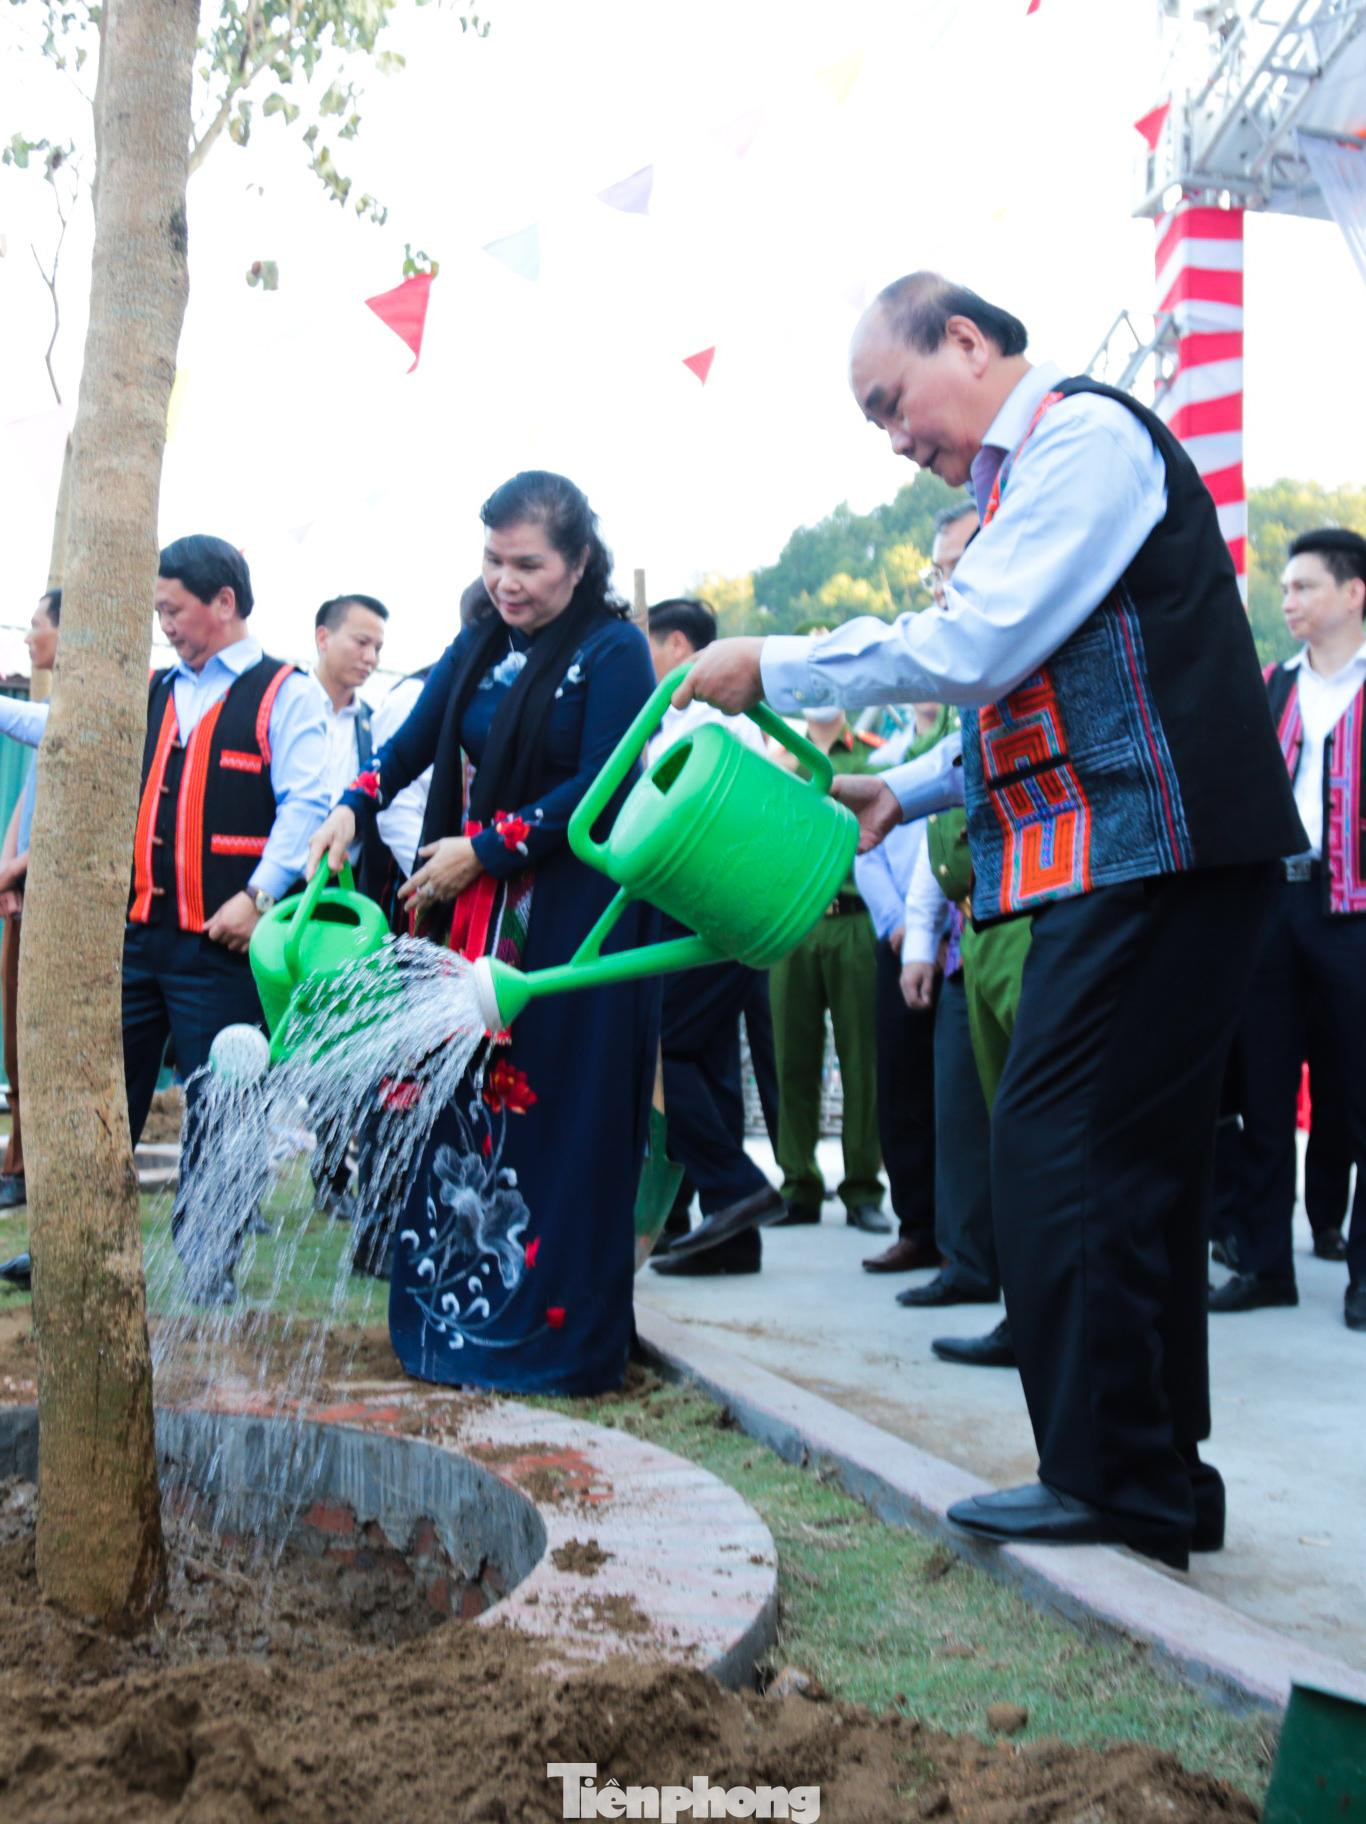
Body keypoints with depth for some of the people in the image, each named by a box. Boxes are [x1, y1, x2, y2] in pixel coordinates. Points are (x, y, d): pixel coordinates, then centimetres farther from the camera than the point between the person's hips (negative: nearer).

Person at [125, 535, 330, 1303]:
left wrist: (260, 896, -20)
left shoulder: (285, 692, -2)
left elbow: (305, 803, -12)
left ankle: (208, 1261, 14)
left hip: (219, 936, -6)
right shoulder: (156, 692, 17)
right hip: (136, 925, 6)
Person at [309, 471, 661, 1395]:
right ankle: (459, 1310, 21)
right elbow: (414, 742, 11)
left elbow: (600, 790, -14)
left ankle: (556, 1332, 11)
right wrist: (354, 808, -8)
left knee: (557, 1122, -1)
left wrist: (484, 849, -14)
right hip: (479, 917, 6)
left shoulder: (613, 651, -7)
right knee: (468, 1110, 9)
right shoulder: (479, 647, 12)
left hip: (576, 925, -6)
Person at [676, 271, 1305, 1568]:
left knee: (1057, 1153, -9)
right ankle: (1155, 1482, 21)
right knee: (1129, 1168, 12)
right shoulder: (1035, 472, 23)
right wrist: (905, 790, 17)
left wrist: (773, 668, -8)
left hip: (1149, 860, -10)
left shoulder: (1084, 431, -8)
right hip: (1132, 865, 10)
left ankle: (1112, 1480, 1)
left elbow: (973, 646, -17)